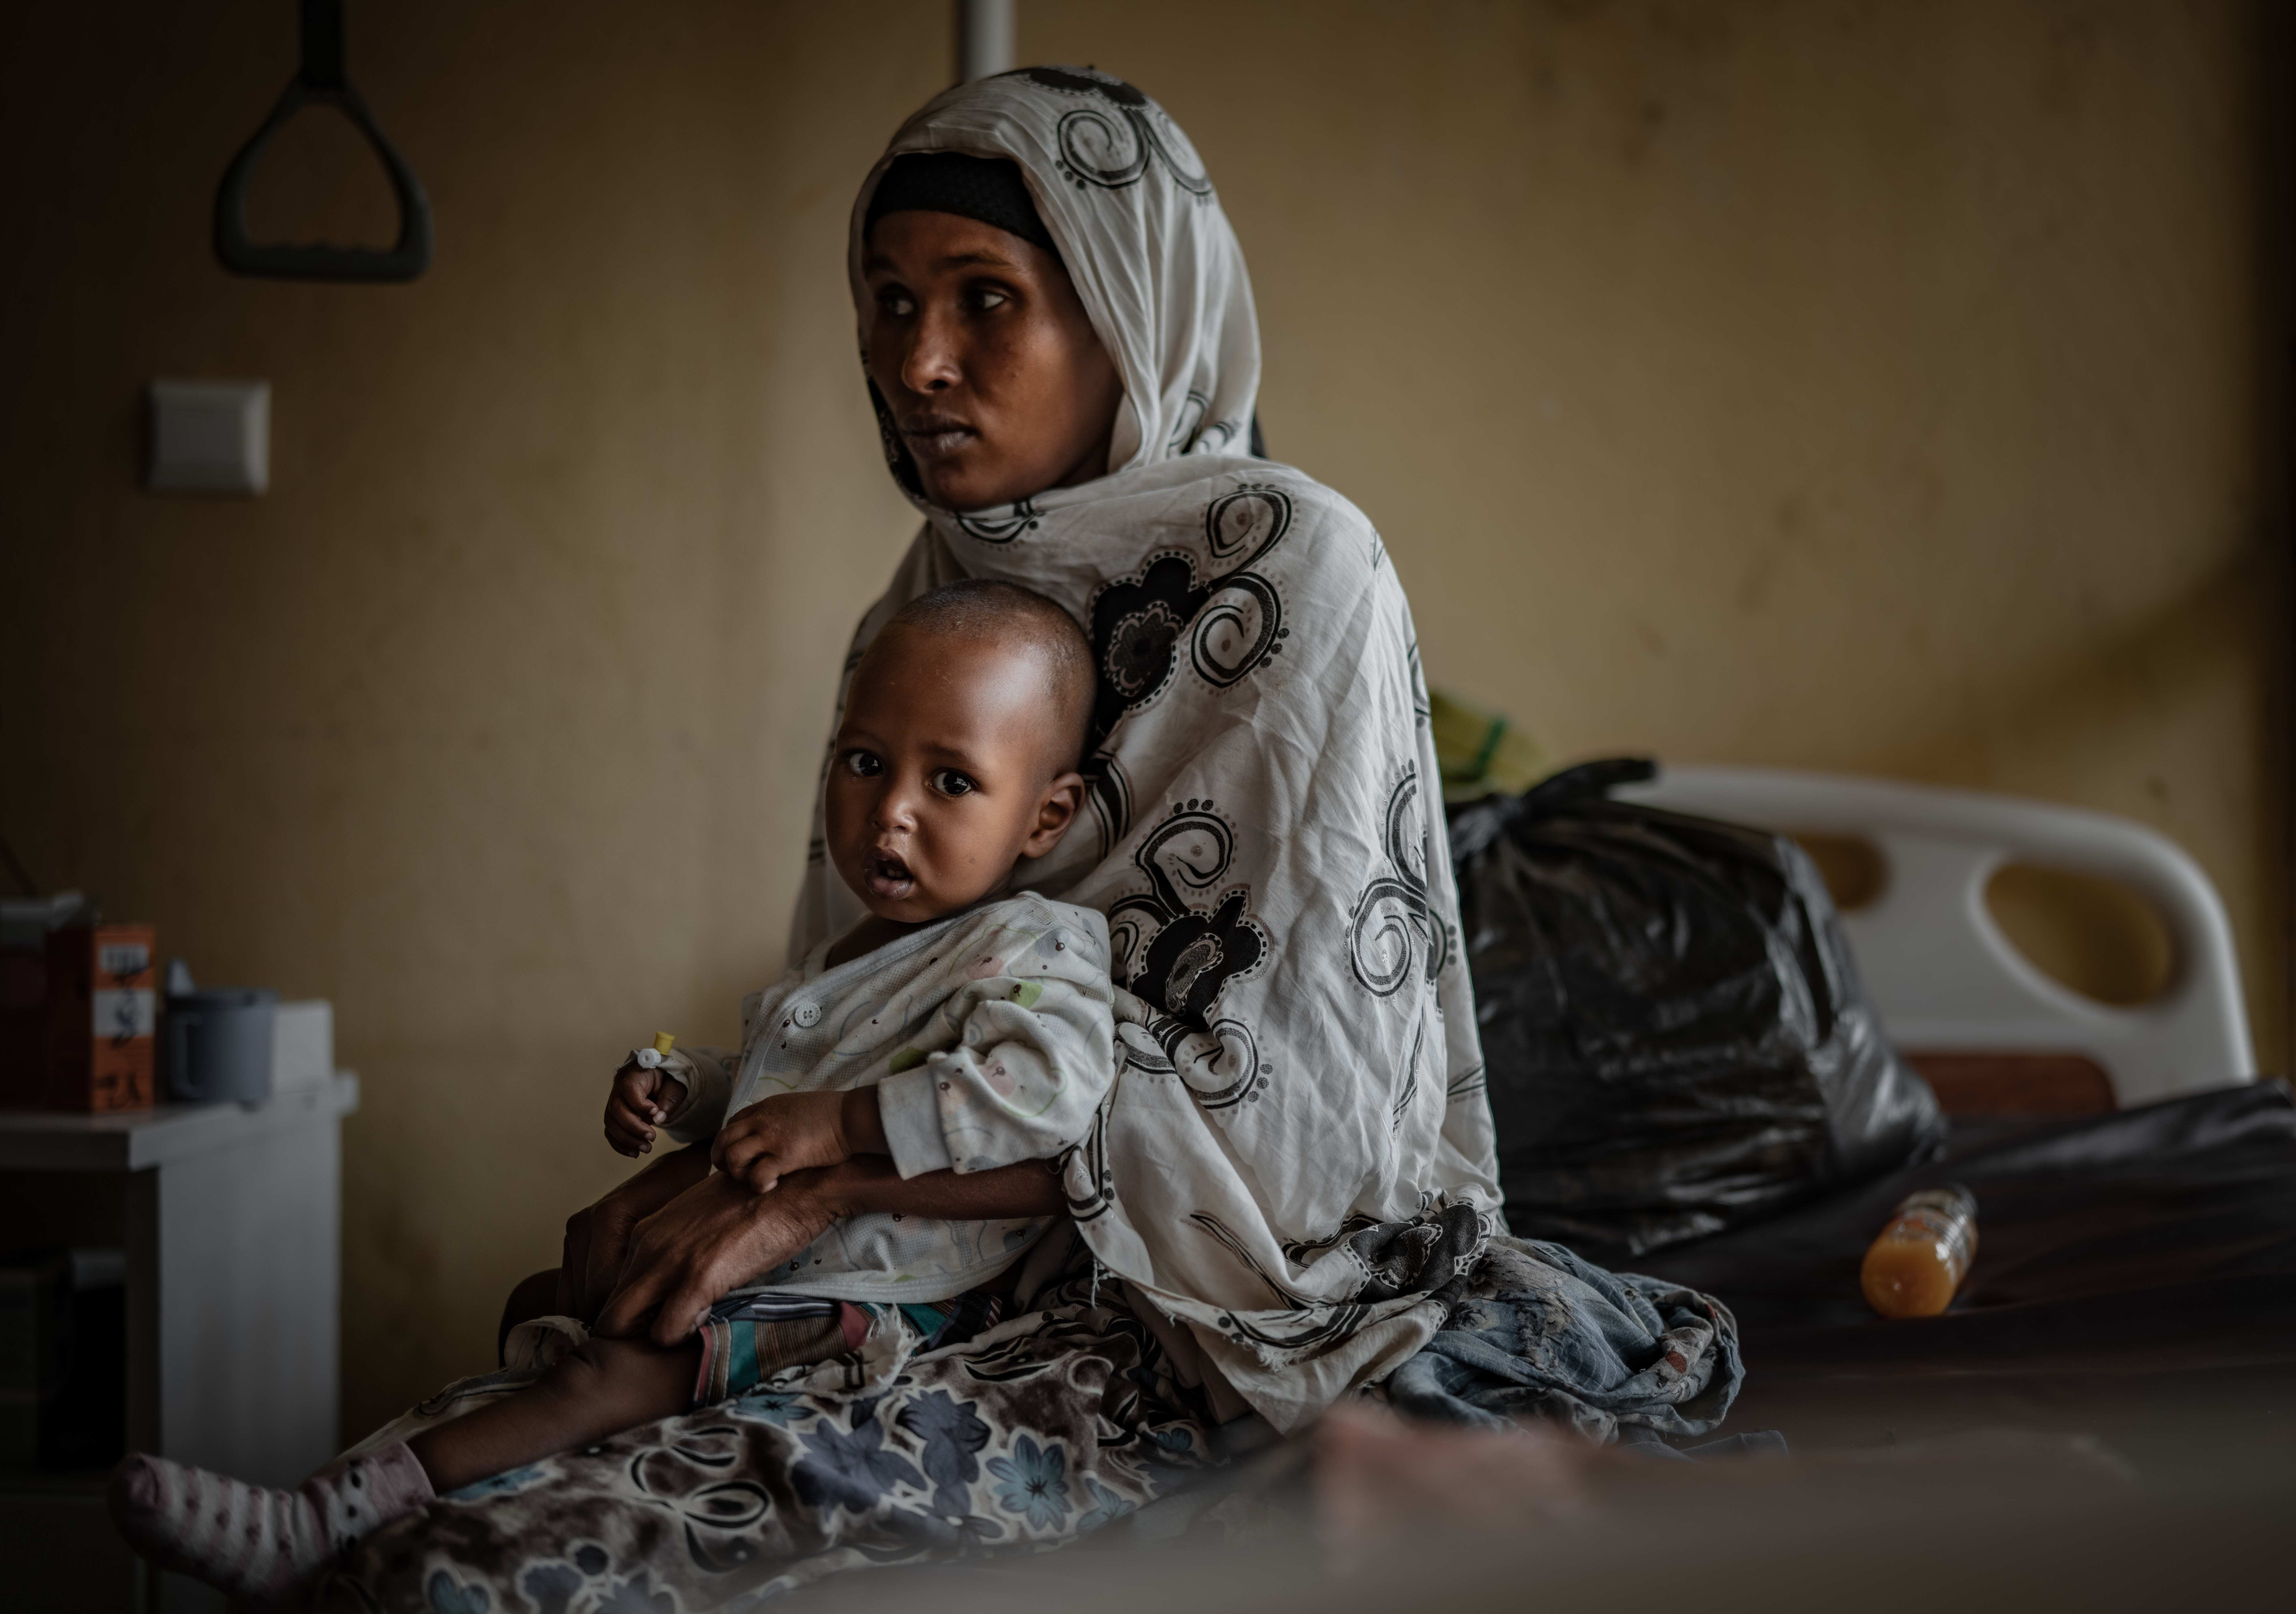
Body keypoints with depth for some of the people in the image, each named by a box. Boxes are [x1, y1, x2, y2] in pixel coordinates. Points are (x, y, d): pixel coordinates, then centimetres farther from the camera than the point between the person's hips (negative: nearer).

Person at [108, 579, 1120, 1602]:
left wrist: (839, 1124, -29)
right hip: (762, 1272, 10)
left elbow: (1050, 1084, -31)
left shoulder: (1035, 950, -11)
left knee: (617, 1373, -26)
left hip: (875, 1310, -10)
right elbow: (759, 1079, 36)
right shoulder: (850, 960, 19)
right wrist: (674, 1091, 14)